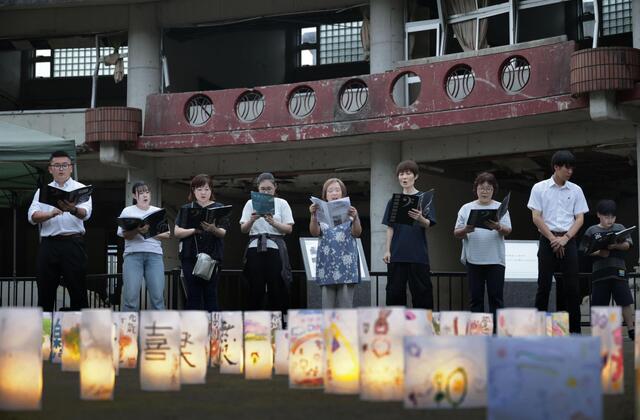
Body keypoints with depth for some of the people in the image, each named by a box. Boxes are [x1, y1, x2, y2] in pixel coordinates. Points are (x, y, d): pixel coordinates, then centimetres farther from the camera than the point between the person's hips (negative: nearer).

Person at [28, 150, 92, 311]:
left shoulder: (81, 189, 8)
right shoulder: (42, 191, 16)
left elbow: (85, 213, -12)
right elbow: (32, 216, 1)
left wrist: (73, 210, -35)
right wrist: (51, 214, -19)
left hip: (73, 243, -2)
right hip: (48, 243, 2)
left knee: (77, 289, -3)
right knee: (45, 291, 3)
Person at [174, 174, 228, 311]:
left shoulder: (218, 208, 8)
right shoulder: (186, 209, 12)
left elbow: (222, 233, -2)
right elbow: (177, 232, 3)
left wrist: (213, 229, -25)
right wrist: (194, 230, -14)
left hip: (212, 256, -1)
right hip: (190, 257, 1)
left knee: (210, 295, -4)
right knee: (193, 296, -1)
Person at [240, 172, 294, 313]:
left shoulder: (282, 204, 8)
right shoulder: (251, 203, 11)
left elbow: (289, 229, 1)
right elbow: (243, 229, 5)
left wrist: (273, 223, -16)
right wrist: (252, 220, -15)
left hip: (275, 249, -1)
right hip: (255, 249, 1)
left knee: (277, 290, -4)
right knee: (255, 291, -1)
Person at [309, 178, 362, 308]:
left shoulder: (349, 211, 11)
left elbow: (357, 233, -3)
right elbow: (315, 232, -2)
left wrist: (354, 218, -23)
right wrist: (313, 216, -20)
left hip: (346, 262, 0)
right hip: (327, 262, 1)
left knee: (345, 303, -5)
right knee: (328, 304, -3)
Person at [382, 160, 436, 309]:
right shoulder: (394, 201, 11)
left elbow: (428, 224, -6)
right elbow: (390, 228, 10)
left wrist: (420, 219, -28)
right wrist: (387, 250, 1)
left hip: (418, 254, -3)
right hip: (397, 254, 3)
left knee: (421, 291, -2)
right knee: (394, 291, 2)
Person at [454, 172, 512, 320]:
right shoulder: (466, 208, 9)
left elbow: (507, 231, -3)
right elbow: (456, 233, 6)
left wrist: (498, 228, -25)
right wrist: (465, 230, -16)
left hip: (495, 259, -1)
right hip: (473, 259, 1)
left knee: (496, 296, -1)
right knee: (476, 297, 5)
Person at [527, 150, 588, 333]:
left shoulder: (575, 190, 8)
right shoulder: (539, 188, 2)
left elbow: (580, 218, 5)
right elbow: (536, 217, -2)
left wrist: (565, 238, -9)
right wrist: (553, 239, -9)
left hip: (568, 241, 2)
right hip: (547, 240, -2)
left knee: (571, 287, -1)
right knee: (544, 285, -2)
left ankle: (574, 330, 3)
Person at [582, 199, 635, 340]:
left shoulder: (620, 228, 11)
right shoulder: (592, 231, 7)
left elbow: (628, 245, 3)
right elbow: (585, 250, 3)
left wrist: (617, 246, -17)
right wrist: (598, 252, -14)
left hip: (618, 269, 0)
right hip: (599, 270, 0)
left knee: (626, 301, -5)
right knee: (599, 302, 4)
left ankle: (631, 329, 2)